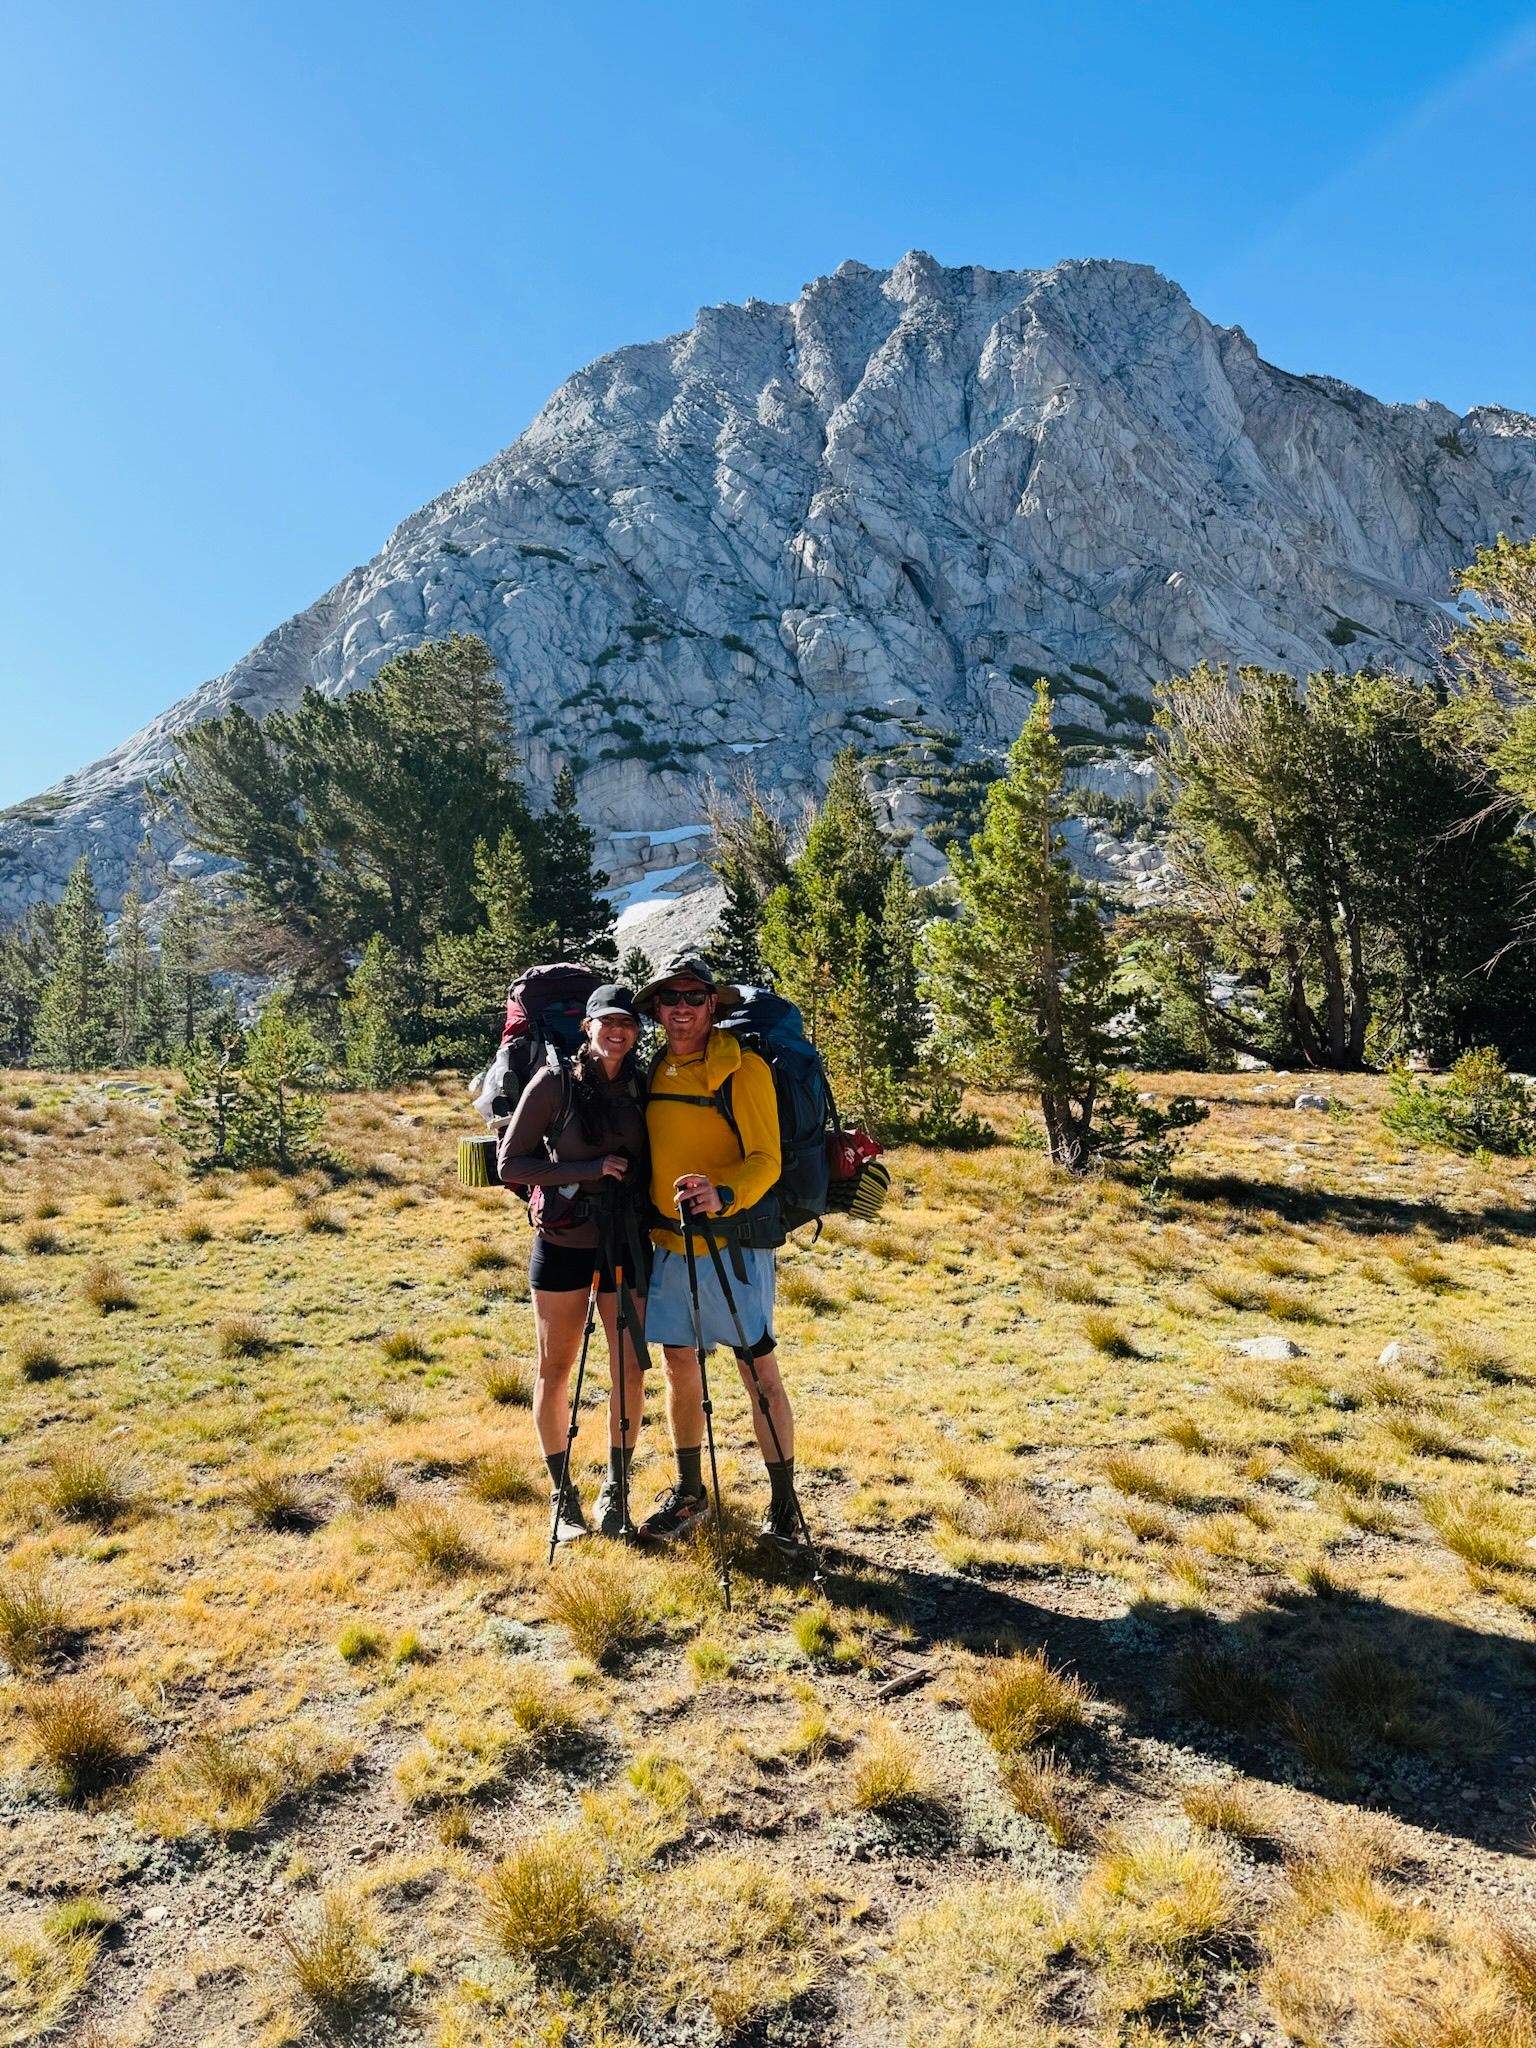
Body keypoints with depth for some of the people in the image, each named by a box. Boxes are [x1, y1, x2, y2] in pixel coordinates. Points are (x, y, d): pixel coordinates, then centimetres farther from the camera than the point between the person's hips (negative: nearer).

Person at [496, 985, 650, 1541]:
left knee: (630, 1370, 4)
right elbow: (509, 1163, -9)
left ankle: (616, 1489, 22)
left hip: (625, 1245, 3)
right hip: (563, 1244, -3)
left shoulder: (640, 1088, 3)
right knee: (555, 1369, 8)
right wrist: (587, 1169, -18)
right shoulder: (555, 1082, -9)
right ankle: (562, 1495, 24)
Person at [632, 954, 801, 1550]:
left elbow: (766, 1160, -16)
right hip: (667, 1246, 6)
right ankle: (688, 1494, 31)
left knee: (760, 1375, 1)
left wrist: (722, 1194, -34)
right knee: (680, 1369, 14)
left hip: (730, 1245, -6)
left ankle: (783, 1506, 15)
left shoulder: (742, 1068, -10)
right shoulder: (655, 1070, 9)